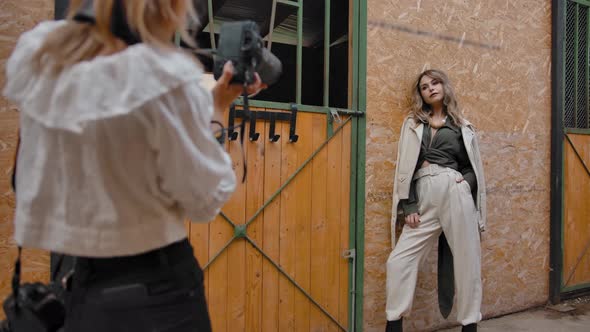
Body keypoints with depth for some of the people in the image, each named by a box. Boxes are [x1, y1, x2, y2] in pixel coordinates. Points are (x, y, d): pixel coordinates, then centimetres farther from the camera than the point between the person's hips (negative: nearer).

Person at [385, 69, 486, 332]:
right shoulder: (412, 123, 15)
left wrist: (466, 182, -4)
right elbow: (404, 167, 7)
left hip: (455, 193, 0)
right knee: (399, 261, -6)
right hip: (424, 199, 1)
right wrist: (409, 206, -1)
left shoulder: (461, 126, 15)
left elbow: (474, 167, 18)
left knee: (466, 262, 2)